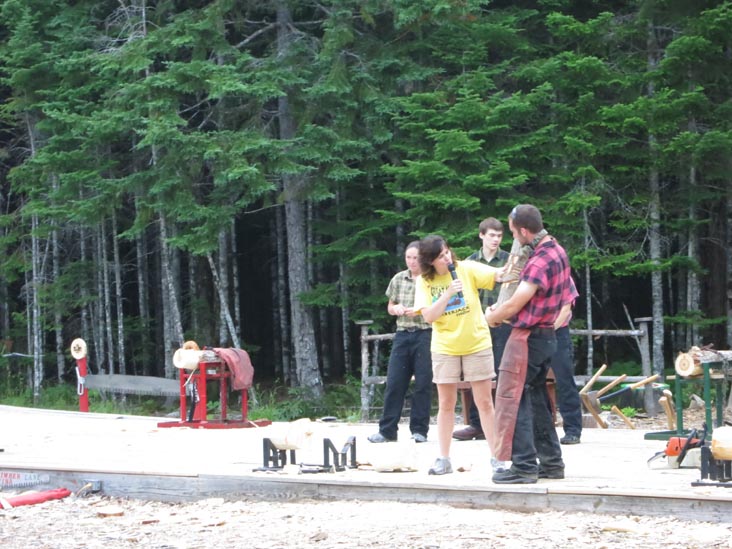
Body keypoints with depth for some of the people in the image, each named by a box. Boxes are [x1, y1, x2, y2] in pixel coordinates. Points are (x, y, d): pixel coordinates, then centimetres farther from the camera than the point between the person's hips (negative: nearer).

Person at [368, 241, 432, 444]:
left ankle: (419, 429, 9)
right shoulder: (399, 279, 11)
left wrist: (418, 311, -16)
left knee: (422, 384, 0)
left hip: (425, 335, -4)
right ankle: (387, 430, 6)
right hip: (403, 335, 4)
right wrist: (396, 309, -3)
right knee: (394, 383, 2)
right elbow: (390, 307, 20)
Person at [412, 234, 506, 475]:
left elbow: (497, 275, -19)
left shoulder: (467, 269, -7)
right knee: (446, 405, 6)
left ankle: (496, 456, 8)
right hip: (445, 348, 1)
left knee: (485, 402, 2)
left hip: (477, 344, -1)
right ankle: (444, 459, 13)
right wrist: (448, 293, -23)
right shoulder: (425, 282, -3)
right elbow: (429, 316, -12)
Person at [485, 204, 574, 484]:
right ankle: (550, 461, 20)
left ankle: (524, 465, -8)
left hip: (528, 337, -10)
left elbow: (515, 304, -21)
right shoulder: (557, 251, 10)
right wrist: (501, 310, 10)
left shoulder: (540, 261, -22)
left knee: (512, 399, -6)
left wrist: (491, 317, -2)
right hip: (546, 336, 10)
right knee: (536, 398, 16)